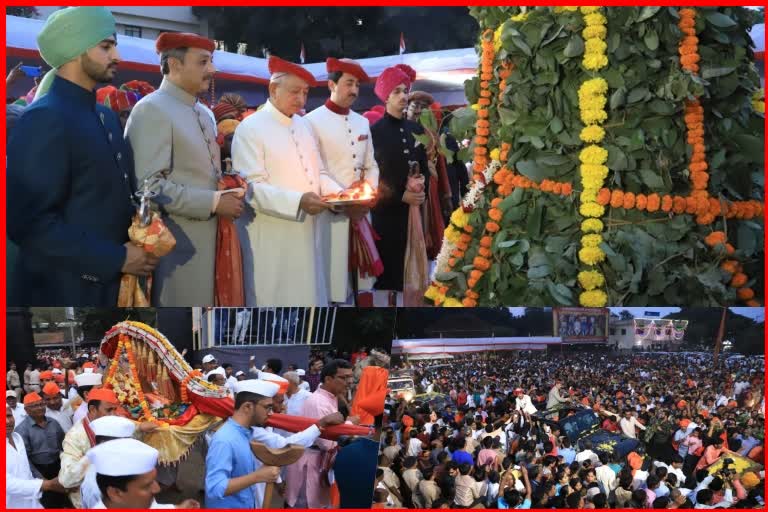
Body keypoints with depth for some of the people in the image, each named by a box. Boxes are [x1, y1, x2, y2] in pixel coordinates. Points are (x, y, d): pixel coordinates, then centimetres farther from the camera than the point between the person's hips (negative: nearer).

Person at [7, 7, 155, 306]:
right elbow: (29, 222, -21)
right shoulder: (44, 119, -15)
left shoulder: (106, 117, 12)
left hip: (107, 287, 8)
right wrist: (116, 258, -19)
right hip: (60, 291, -8)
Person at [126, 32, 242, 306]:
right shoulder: (151, 110, -11)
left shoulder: (204, 115, 16)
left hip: (207, 240, 8)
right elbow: (147, 185, -20)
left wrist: (227, 194, 4)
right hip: (175, 244, -8)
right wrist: (214, 202, -18)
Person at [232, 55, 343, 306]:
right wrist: (297, 202, -27)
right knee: (275, 299, 1)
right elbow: (251, 187, -17)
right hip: (273, 238, -7)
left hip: (309, 232, 7)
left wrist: (339, 195, -2)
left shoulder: (304, 125, 14)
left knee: (309, 295, 10)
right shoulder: (250, 129, -9)